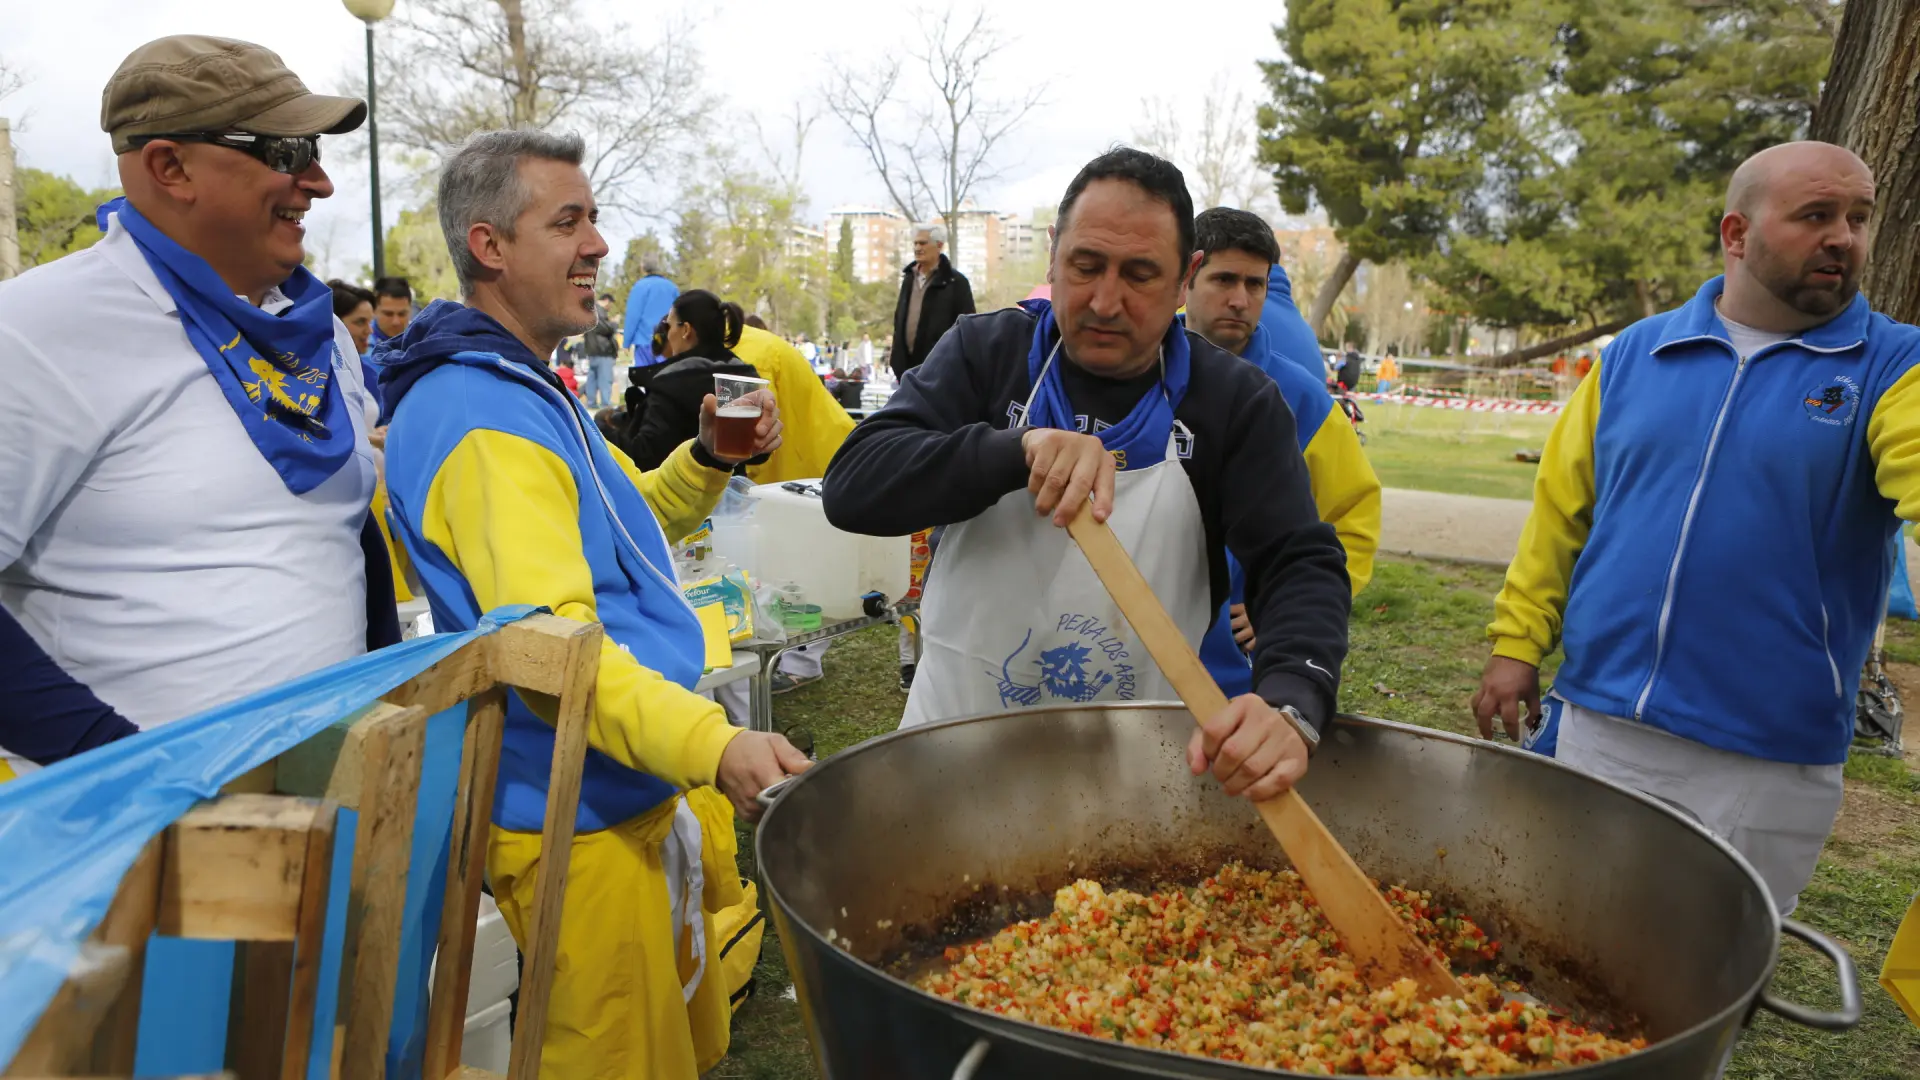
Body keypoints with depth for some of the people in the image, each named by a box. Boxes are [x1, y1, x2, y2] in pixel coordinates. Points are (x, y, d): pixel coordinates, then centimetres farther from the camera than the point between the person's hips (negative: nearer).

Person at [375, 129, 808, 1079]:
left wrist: (708, 458, 3)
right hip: (585, 823, -10)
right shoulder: (480, 416, -21)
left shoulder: (524, 388, 14)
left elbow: (622, 526, 22)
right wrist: (715, 744, -42)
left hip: (648, 790, 10)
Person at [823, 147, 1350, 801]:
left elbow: (1302, 565, -10)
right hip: (958, 738, -1)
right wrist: (1017, 449, -29)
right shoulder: (985, 351, -3)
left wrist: (1290, 704, -31)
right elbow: (851, 487, -13)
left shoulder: (1238, 401, -2)